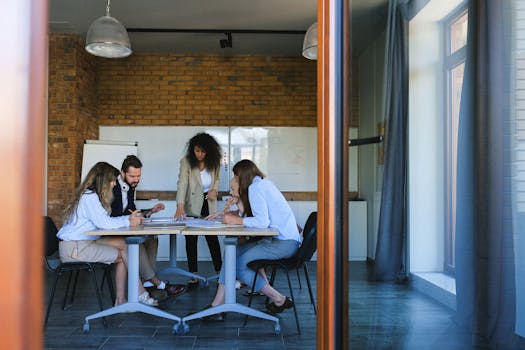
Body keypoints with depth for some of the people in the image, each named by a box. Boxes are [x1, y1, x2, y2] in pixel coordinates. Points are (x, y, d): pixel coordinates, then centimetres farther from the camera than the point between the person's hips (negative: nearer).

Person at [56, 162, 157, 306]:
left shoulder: (92, 195, 16)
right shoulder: (89, 197, -16)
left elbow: (105, 220, 13)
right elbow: (104, 223, -24)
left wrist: (129, 218, 2)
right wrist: (128, 222, -12)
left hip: (84, 243, 9)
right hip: (74, 248, -9)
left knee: (122, 243, -5)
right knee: (124, 254, -9)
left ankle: (121, 299, -6)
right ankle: (140, 294, 2)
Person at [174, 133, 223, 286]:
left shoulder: (213, 162, -4)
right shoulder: (186, 161, -16)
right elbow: (182, 183, -27)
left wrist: (215, 190, -10)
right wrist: (180, 206, -40)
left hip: (208, 204, 2)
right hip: (192, 206, -2)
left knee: (212, 238, 4)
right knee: (191, 240, 3)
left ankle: (220, 270, 15)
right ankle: (193, 275, 11)